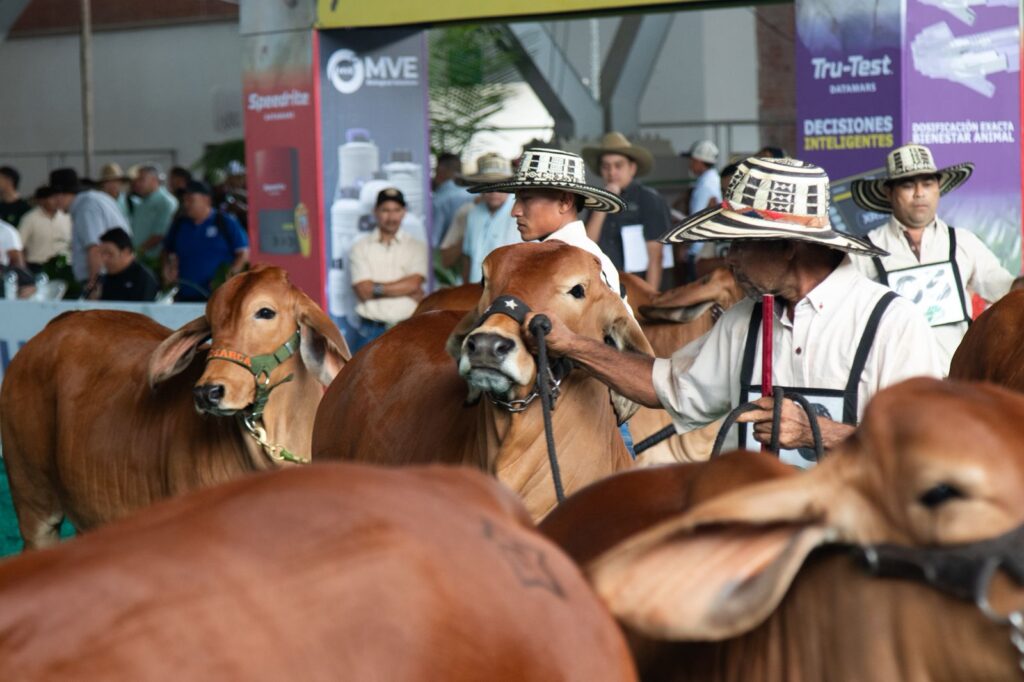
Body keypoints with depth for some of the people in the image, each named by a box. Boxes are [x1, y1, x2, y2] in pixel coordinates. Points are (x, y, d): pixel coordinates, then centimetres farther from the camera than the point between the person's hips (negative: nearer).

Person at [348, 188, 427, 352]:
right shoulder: (360, 248, 6)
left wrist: (377, 288, -5)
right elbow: (363, 291, -5)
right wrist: (403, 289, -7)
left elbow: (414, 283, -6)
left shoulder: (417, 247, 8)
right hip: (370, 331, 0)